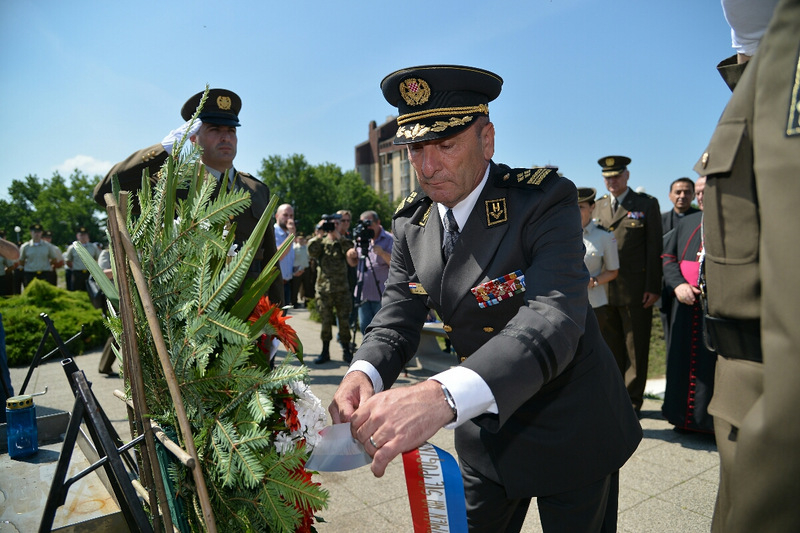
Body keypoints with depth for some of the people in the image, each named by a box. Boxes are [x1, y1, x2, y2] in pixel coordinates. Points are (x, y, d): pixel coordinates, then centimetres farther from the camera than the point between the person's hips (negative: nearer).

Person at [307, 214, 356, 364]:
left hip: (342, 289, 0)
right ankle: (325, 351, 15)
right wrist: (320, 234, -13)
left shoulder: (343, 242, 9)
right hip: (324, 288, 0)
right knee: (326, 321, 3)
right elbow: (312, 252, -11)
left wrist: (338, 235, -15)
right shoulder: (321, 243, 9)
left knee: (344, 320, 1)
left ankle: (346, 351, 12)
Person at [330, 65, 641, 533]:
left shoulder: (545, 199, -23)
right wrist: (364, 373, -29)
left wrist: (445, 396, -53)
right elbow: (398, 318, -6)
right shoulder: (412, 222, -4)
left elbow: (554, 318, -37)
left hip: (570, 435, -4)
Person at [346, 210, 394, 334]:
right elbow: (353, 263, 19)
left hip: (381, 294, -5)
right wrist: (350, 255, -2)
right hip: (363, 293, 6)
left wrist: (382, 253, -27)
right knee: (364, 327, 11)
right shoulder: (361, 239, 12)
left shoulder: (389, 239, -4)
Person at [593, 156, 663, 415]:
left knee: (635, 347, 5)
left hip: (635, 289, -3)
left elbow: (654, 248, -2)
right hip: (604, 289, 3)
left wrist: (653, 287, -9)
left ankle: (632, 400, 17)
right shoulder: (597, 206, 14)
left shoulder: (647, 204, 3)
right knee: (609, 346, 10)